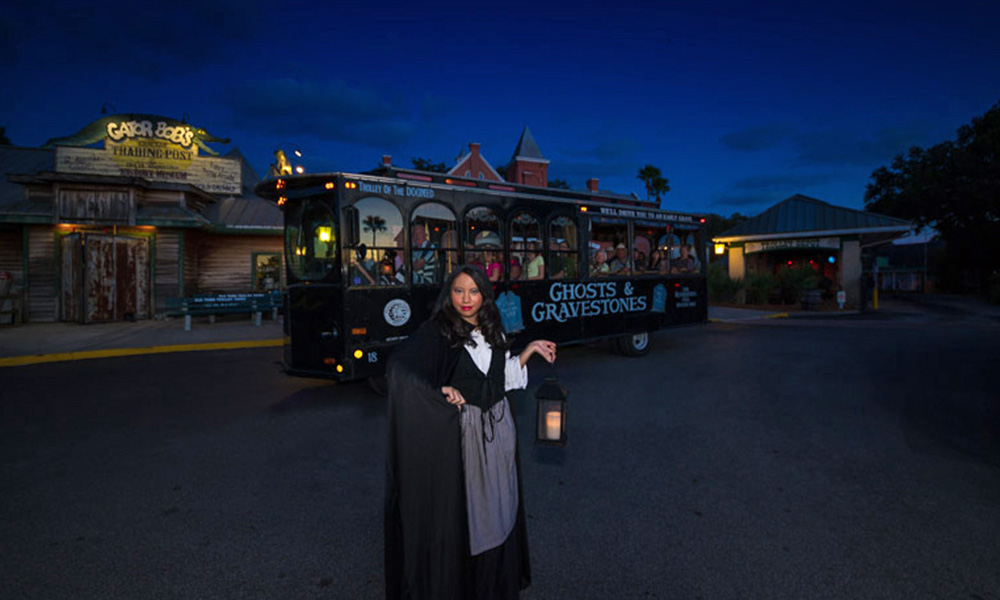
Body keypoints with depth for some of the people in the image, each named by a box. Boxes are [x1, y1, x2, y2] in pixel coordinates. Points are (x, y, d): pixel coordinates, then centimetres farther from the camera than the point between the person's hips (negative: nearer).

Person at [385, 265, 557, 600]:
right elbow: (398, 368, -23)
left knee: (497, 509, 17)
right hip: (460, 433, -5)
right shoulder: (437, 331, -11)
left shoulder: (493, 331, 7)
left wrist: (531, 349, 10)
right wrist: (441, 390, -27)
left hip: (498, 431, 6)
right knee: (460, 512, 6)